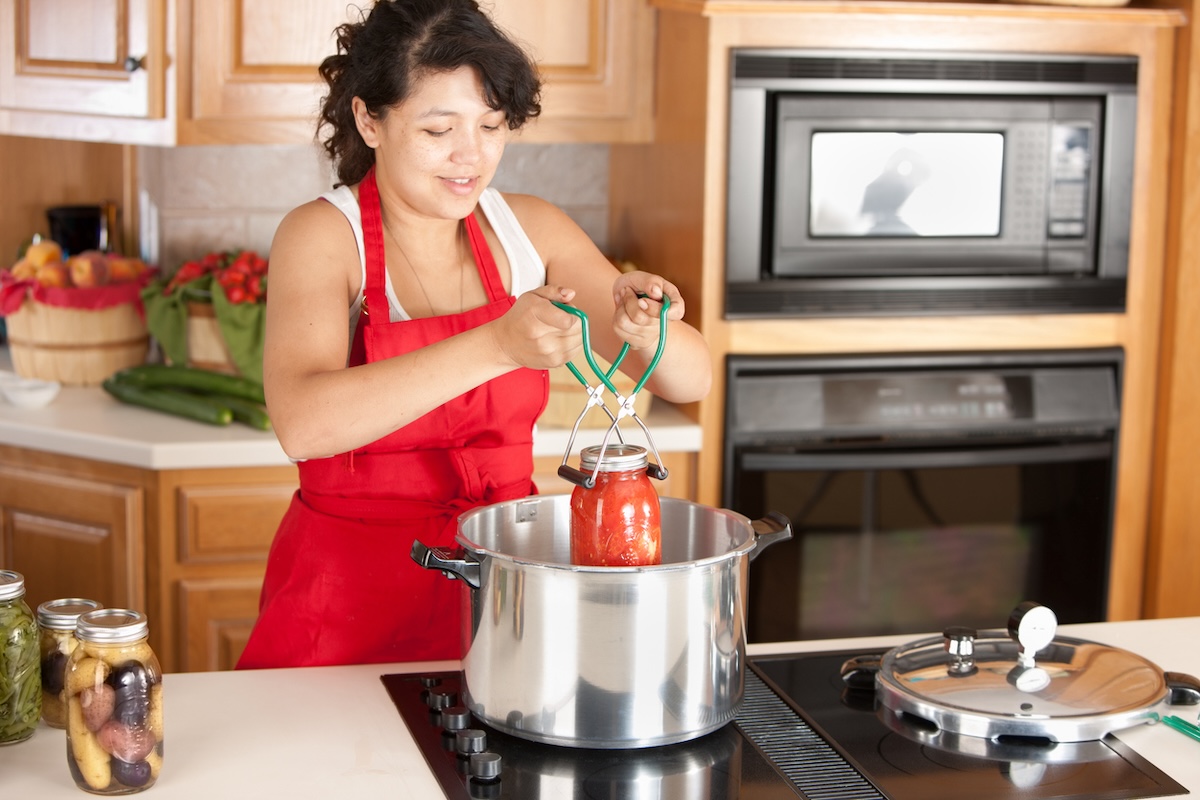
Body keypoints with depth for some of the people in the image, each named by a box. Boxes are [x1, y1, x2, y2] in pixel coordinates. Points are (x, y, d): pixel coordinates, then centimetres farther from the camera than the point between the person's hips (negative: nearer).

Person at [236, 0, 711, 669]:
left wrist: (644, 329, -23)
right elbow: (304, 425, -30)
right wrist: (497, 345, -40)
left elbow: (692, 380, 1)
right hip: (352, 601, -3)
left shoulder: (527, 230, 1)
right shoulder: (323, 235, -12)